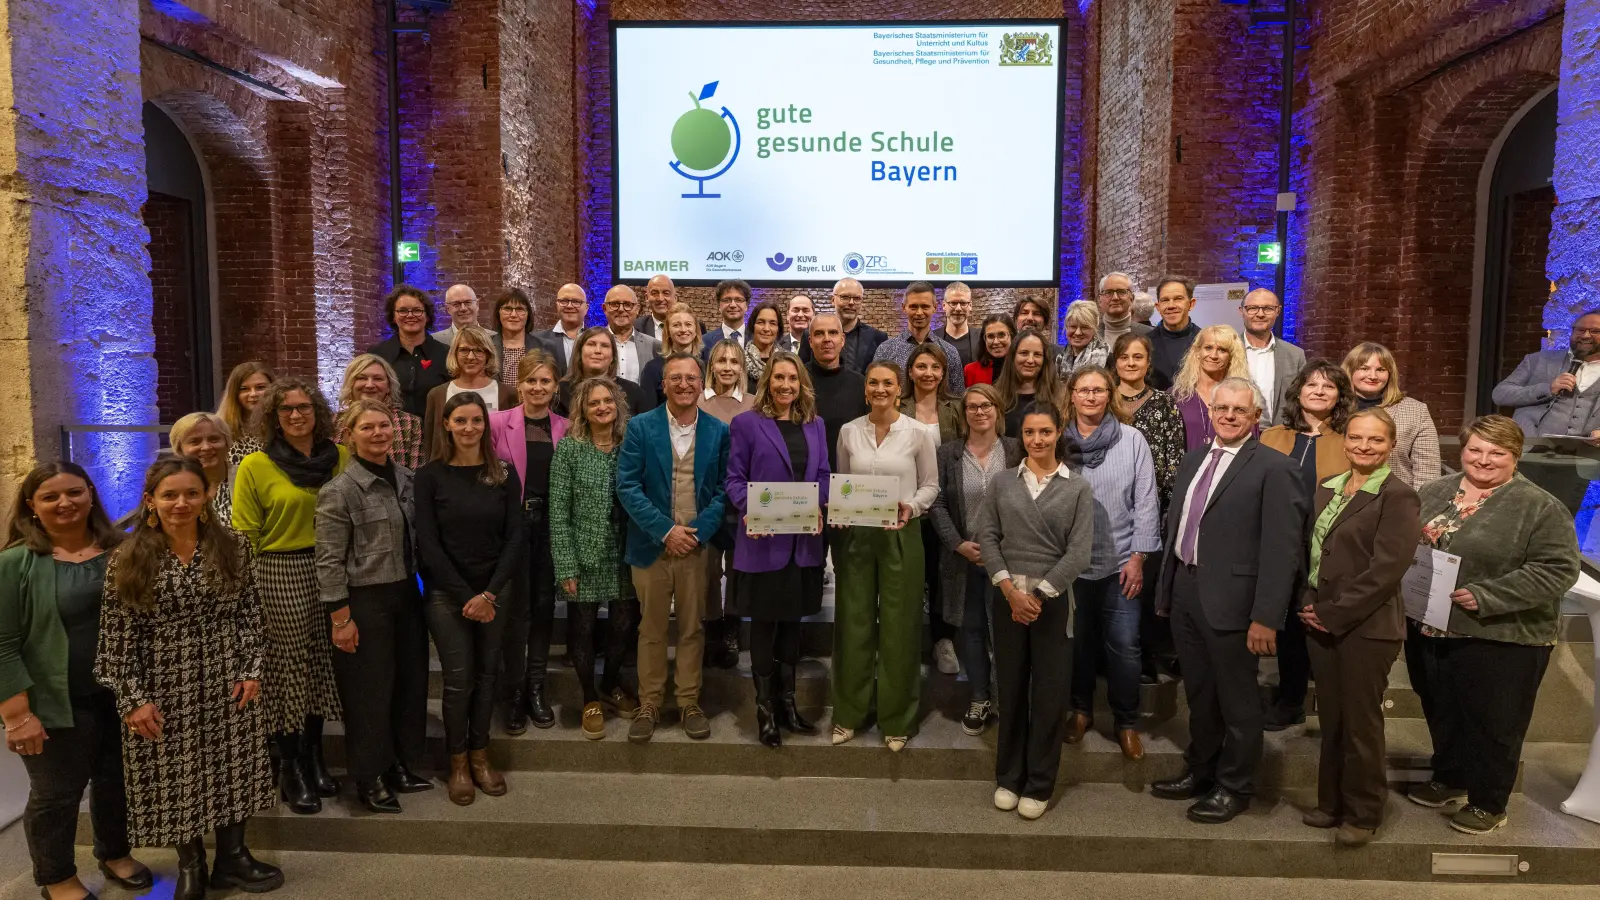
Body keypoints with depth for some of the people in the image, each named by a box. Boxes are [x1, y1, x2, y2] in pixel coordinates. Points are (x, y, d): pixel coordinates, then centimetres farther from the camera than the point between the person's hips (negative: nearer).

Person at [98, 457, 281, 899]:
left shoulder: (232, 547, -2)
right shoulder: (127, 559, -7)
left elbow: (250, 612, 1)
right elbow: (119, 636, -6)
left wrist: (253, 669, -5)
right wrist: (133, 699, -9)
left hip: (227, 680, 1)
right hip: (167, 688, -1)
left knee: (232, 769, 10)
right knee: (176, 777, 10)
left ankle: (232, 856, 29)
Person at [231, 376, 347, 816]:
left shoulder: (340, 458, 4)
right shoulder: (255, 466, -3)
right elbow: (244, 537, -2)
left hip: (330, 571, 3)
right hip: (279, 574, -3)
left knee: (321, 664, 11)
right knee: (288, 665, 4)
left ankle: (314, 756, 27)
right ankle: (290, 768, 18)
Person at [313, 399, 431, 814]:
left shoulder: (405, 479, 5)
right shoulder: (340, 491, -13)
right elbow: (329, 560, -13)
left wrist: (415, 586, 12)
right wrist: (340, 617, -14)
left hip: (405, 593, 6)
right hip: (365, 601, -6)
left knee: (411, 679, 13)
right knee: (369, 689, 5)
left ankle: (400, 765, 30)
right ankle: (369, 778, 22)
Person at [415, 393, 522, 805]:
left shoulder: (504, 474, 1)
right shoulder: (430, 475, -5)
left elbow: (514, 537, -1)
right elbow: (428, 542, -8)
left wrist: (489, 594, -11)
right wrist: (466, 596, -12)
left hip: (494, 591, 2)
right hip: (446, 593, -2)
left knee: (486, 674, 8)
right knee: (458, 679, 0)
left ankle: (480, 755, 24)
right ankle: (458, 761, 17)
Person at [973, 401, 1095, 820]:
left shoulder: (1077, 488, 2)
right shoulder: (1002, 483, 7)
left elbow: (1079, 552, -5)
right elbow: (987, 538, 0)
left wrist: (1039, 593, -11)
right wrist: (1011, 589, -11)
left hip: (1053, 598, -1)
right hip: (1007, 596, 1)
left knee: (1049, 693, 4)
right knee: (1011, 688, 8)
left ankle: (1039, 785, 16)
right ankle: (1008, 778, 22)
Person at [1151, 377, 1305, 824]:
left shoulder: (1273, 468, -10)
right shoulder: (1194, 459, 12)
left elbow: (1282, 549, -15)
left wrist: (1265, 617, -18)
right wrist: (1165, 589, 14)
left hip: (1230, 600, -6)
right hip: (1185, 592, 7)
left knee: (1237, 701, 9)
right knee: (1199, 694, 20)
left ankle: (1234, 787, 26)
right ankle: (1200, 772, 37)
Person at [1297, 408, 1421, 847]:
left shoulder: (1398, 497, -10)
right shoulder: (1326, 489, 11)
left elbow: (1386, 569, -16)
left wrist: (1333, 614, -15)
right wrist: (1308, 604, 1)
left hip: (1367, 627, -6)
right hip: (1321, 622, 6)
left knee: (1361, 722, 5)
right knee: (1329, 719, 14)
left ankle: (1362, 814, 22)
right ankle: (1332, 802, 28)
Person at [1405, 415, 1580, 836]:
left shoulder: (1540, 507, -10)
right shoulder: (1435, 491, 7)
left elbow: (1557, 569, -16)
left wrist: (1486, 596, -22)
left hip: (1501, 639, -5)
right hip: (1430, 630, 6)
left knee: (1492, 723, 8)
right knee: (1442, 713, 19)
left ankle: (1488, 802, 25)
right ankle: (1448, 778, 39)